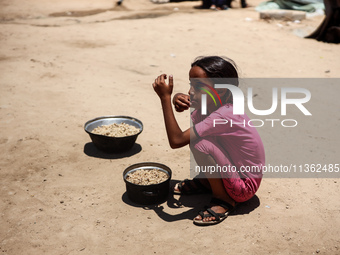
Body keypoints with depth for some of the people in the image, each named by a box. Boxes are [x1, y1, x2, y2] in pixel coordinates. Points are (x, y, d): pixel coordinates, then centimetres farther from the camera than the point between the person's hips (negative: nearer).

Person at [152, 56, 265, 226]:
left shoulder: (224, 115, -31)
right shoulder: (213, 103, -5)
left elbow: (176, 141, -36)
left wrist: (165, 98, -32)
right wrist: (178, 98, -12)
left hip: (245, 188, -9)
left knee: (199, 143, -29)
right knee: (196, 133, 5)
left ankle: (223, 199, -8)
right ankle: (205, 181, 19)